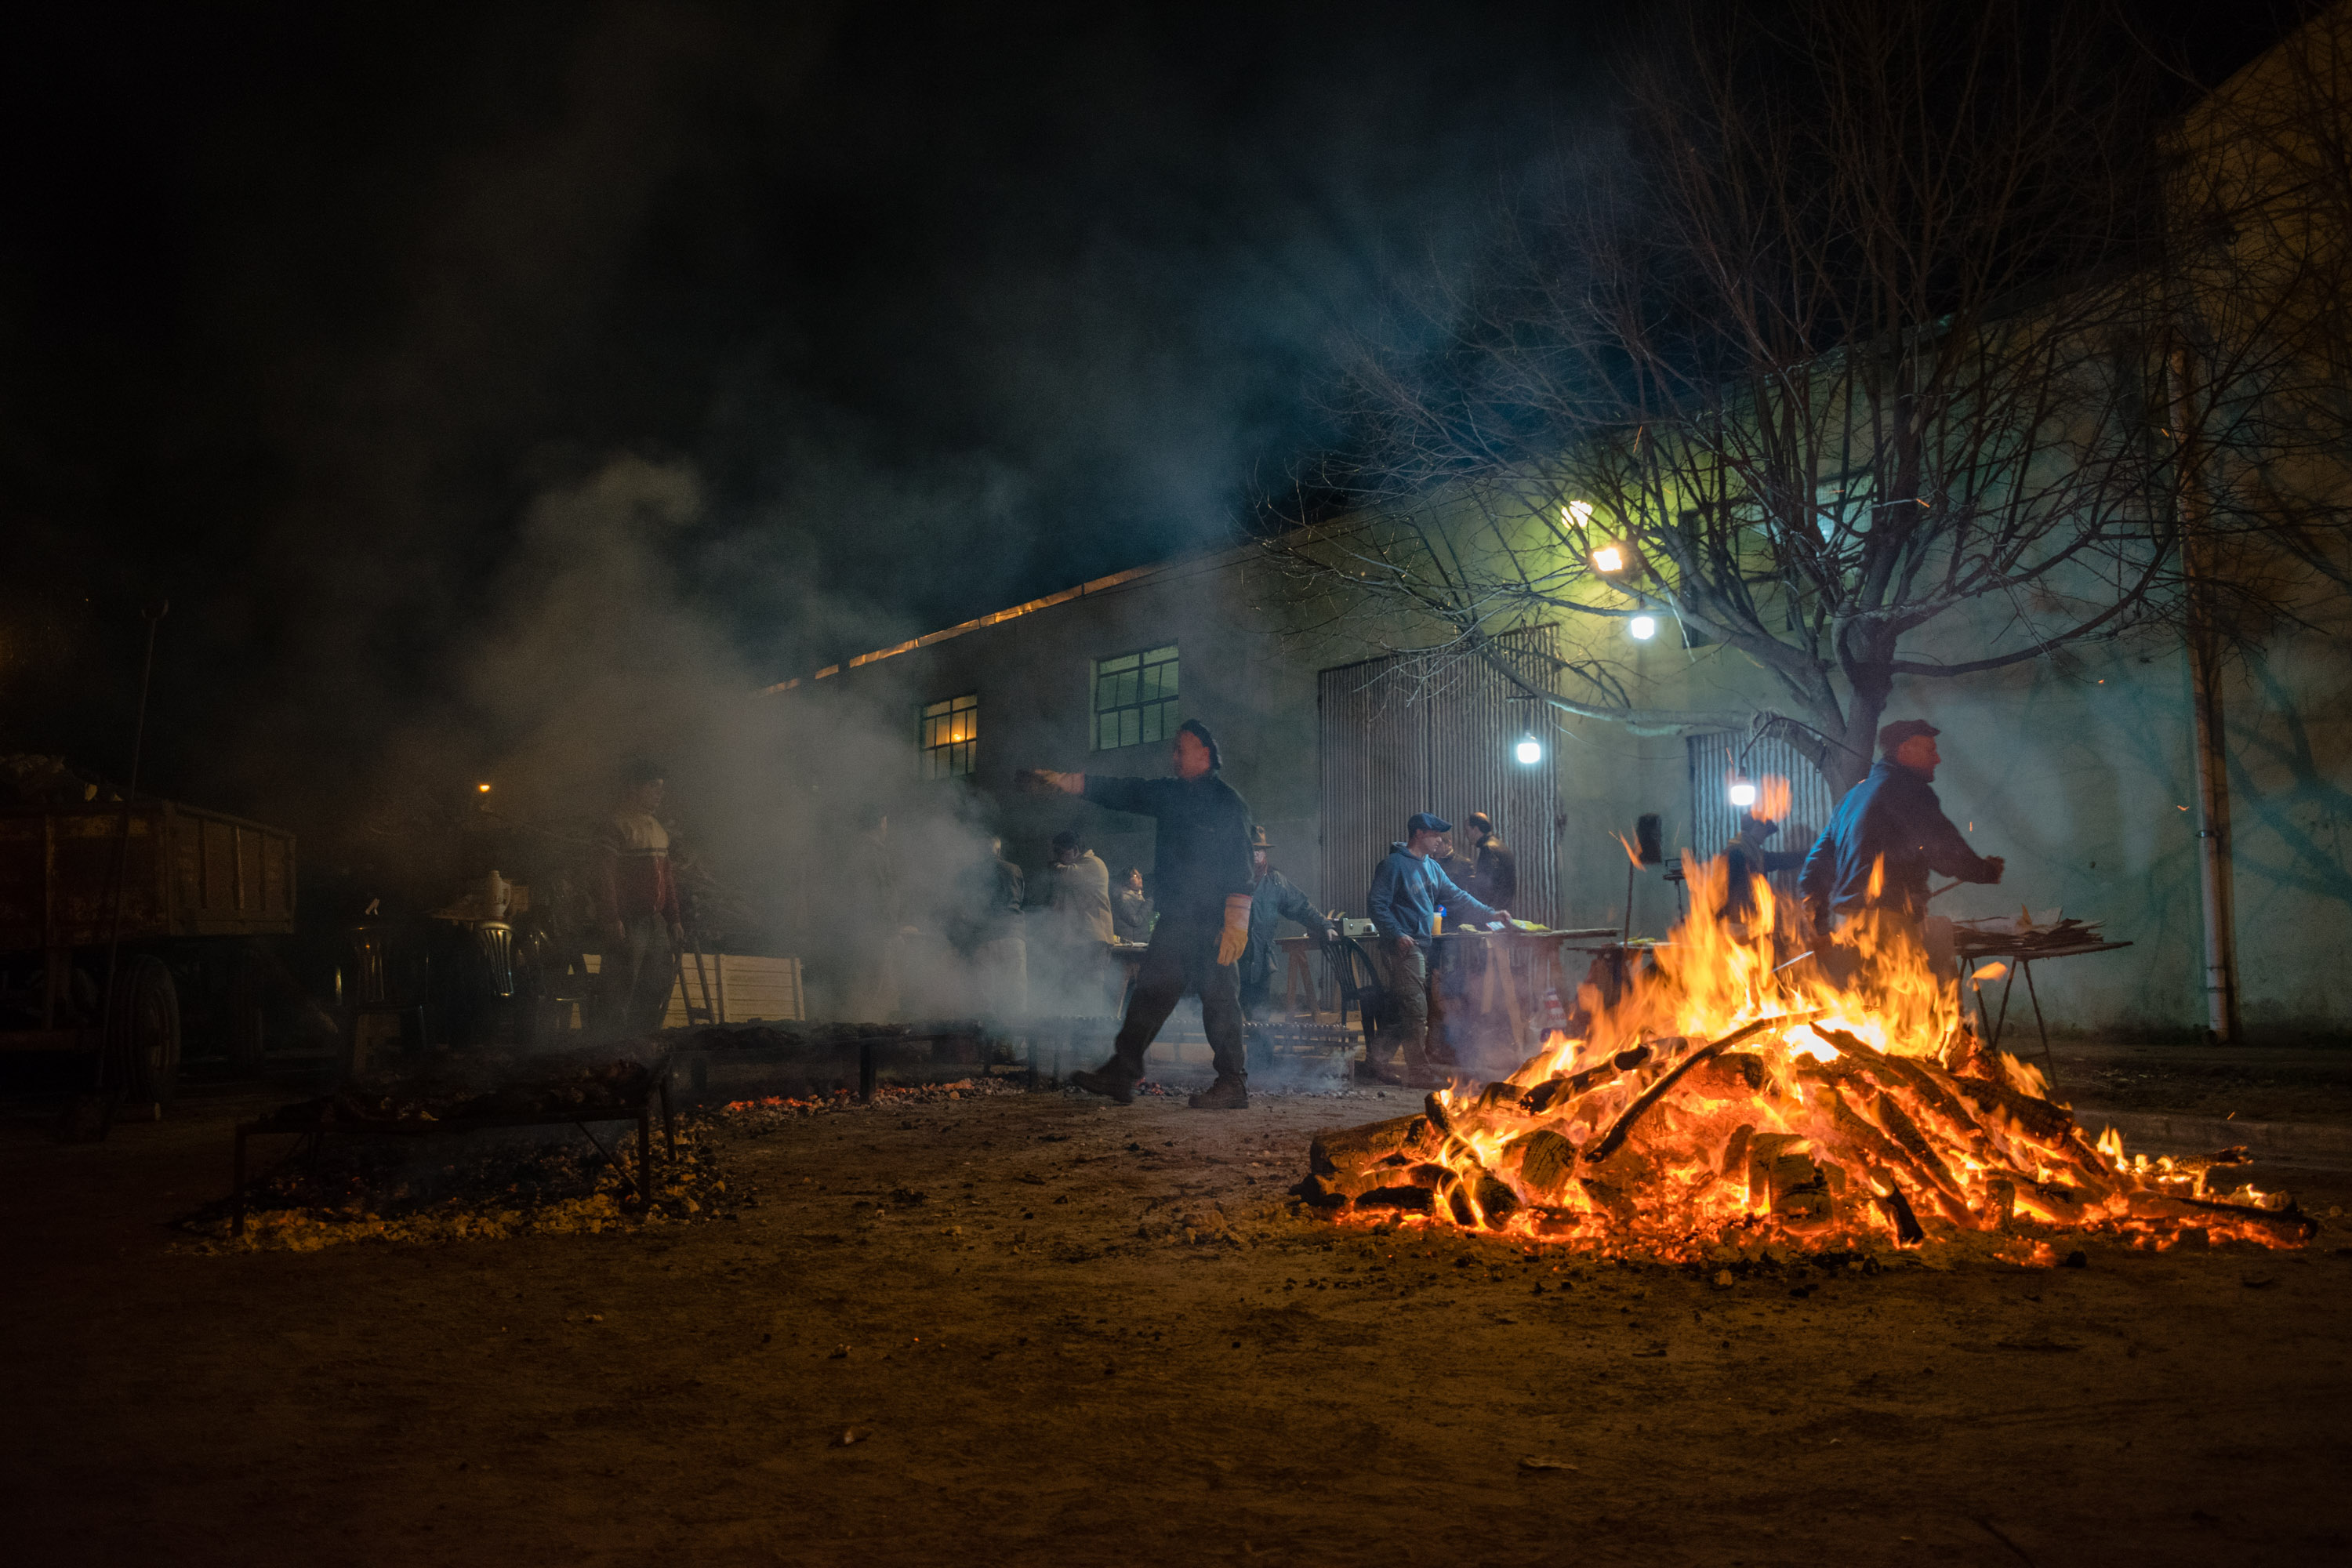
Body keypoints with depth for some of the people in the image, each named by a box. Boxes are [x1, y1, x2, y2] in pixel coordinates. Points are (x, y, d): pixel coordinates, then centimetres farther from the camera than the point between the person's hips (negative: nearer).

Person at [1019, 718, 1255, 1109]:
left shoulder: (1228, 802, -8)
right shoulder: (1170, 794, 15)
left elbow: (1239, 868, -13)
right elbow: (1119, 791, 18)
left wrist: (1236, 924, -19)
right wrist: (1058, 781, 14)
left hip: (1212, 923, -8)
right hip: (1176, 921, 8)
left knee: (1218, 997, -5)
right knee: (1149, 991, 7)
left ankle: (1233, 1084, 2)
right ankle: (1121, 1074, 10)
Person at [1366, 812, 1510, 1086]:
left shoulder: (1432, 867, 18)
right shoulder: (1395, 865, -8)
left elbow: (1456, 898, 18)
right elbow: (1376, 905, -12)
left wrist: (1490, 914, 8)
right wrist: (1397, 935, -21)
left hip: (1424, 945, 9)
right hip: (1405, 947, -9)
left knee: (1401, 1010, 11)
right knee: (1415, 1009, -10)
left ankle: (1379, 1061, 19)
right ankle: (1419, 1072, -8)